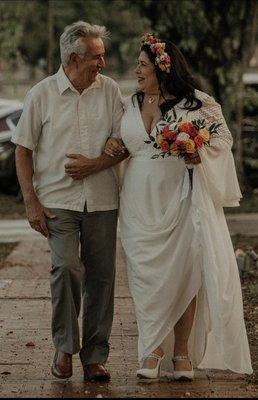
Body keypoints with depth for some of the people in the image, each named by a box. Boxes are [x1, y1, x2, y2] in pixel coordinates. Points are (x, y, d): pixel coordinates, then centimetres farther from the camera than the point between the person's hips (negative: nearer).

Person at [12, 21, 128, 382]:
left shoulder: (109, 90, 5)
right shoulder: (41, 94, 0)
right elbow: (23, 150, 3)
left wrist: (95, 164, -11)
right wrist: (31, 202, -4)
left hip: (102, 200, 2)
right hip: (57, 199, -2)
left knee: (101, 276, 3)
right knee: (66, 267, -17)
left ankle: (95, 356, 13)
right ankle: (64, 346, 3)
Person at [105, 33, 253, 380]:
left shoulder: (197, 103, -4)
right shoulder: (129, 105, 11)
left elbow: (223, 136, 1)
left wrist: (202, 153, -17)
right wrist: (115, 143, 3)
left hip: (181, 200, -3)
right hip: (141, 203, 3)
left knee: (184, 271, 0)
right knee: (146, 274, 0)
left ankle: (182, 351, 11)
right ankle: (153, 350, 9)